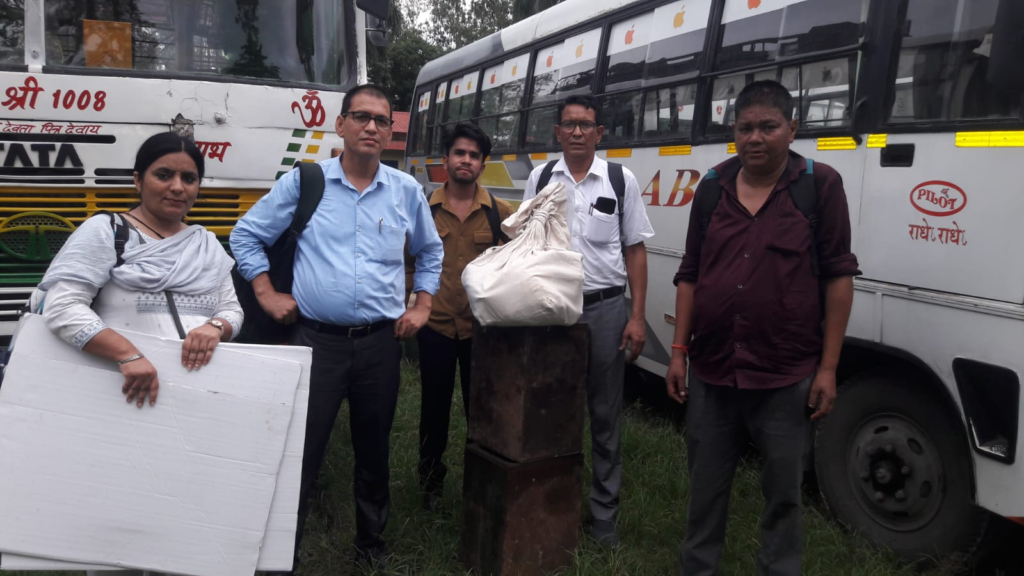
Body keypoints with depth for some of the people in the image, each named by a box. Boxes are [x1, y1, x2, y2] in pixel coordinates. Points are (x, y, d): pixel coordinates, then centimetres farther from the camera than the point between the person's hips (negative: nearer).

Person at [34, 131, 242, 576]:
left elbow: (233, 310, 12)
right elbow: (60, 306, -14)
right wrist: (127, 355, -26)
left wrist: (215, 328, -12)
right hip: (124, 402, -4)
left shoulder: (207, 244, 14)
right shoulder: (105, 231, -3)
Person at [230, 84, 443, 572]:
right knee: (300, 452, 2)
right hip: (317, 339, -2)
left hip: (381, 342, 2)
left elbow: (430, 252, 20)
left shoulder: (407, 190, 6)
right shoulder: (303, 182, 0)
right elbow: (247, 235, 8)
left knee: (374, 450, 15)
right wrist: (267, 295, 2)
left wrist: (422, 306, 12)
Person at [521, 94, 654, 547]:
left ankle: (604, 513, 22)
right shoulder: (540, 178, 5)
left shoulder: (621, 180, 2)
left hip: (604, 307, -1)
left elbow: (635, 250, 3)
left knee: (605, 416, 8)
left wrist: (637, 317, -3)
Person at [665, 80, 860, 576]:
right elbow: (690, 275, 9)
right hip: (710, 371, 3)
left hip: (785, 376, -3)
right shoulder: (712, 187, 6)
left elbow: (838, 278, -4)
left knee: (783, 493, 11)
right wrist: (678, 351, 5)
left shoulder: (820, 185, -3)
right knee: (706, 488, 16)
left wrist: (827, 369, -7)